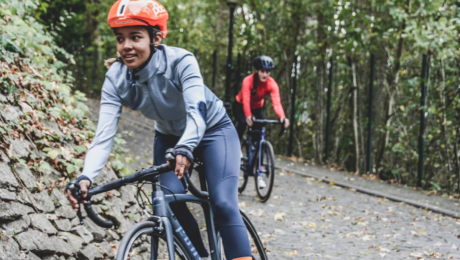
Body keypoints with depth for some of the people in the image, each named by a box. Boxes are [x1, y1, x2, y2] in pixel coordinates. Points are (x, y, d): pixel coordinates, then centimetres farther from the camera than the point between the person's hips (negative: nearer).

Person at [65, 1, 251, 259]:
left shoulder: (180, 61, -31)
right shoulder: (116, 78, -22)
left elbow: (197, 112, -44)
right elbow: (104, 134, -30)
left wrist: (185, 150, -64)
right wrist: (86, 177, -47)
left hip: (212, 129, -3)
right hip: (169, 137, 4)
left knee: (223, 204, -21)